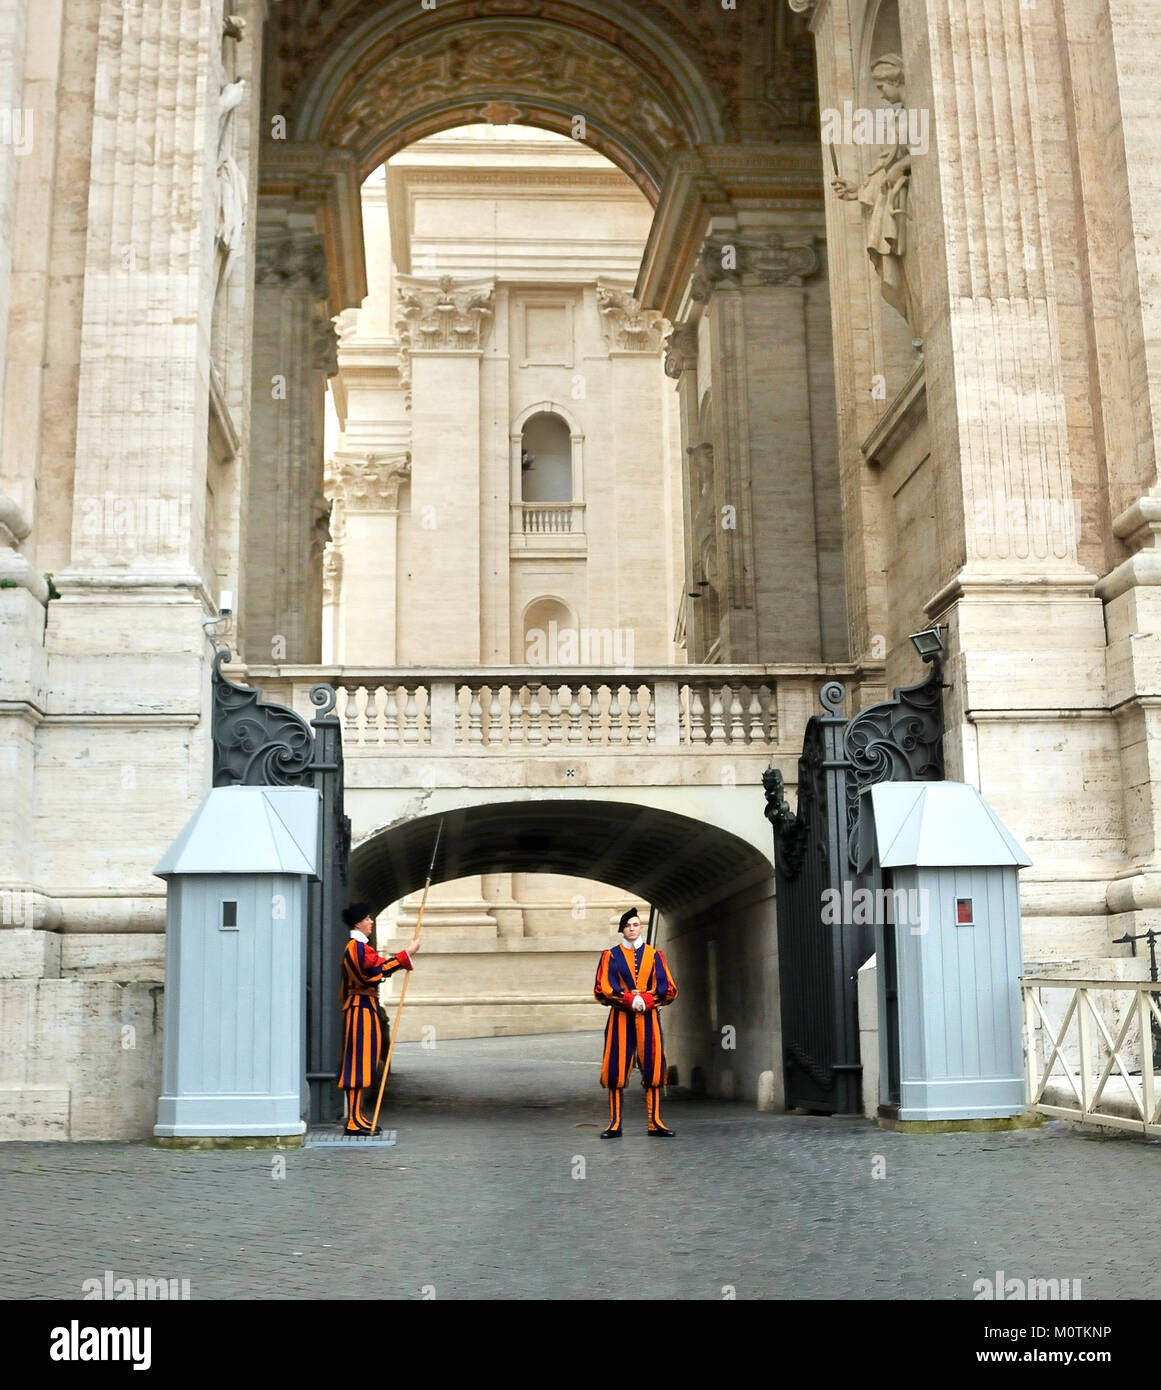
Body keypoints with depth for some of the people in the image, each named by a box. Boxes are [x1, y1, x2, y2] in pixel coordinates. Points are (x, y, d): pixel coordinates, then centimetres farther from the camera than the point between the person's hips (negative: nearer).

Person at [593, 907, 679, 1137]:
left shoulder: (654, 955, 10)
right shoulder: (611, 955, 6)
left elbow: (668, 989, 2)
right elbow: (603, 988, -4)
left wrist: (645, 1001, -14)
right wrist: (630, 1000, -17)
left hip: (648, 1017, 1)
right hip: (621, 1018, -1)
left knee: (653, 1069, -1)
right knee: (617, 1070, -4)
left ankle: (655, 1122, 4)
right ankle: (615, 1124, 0)